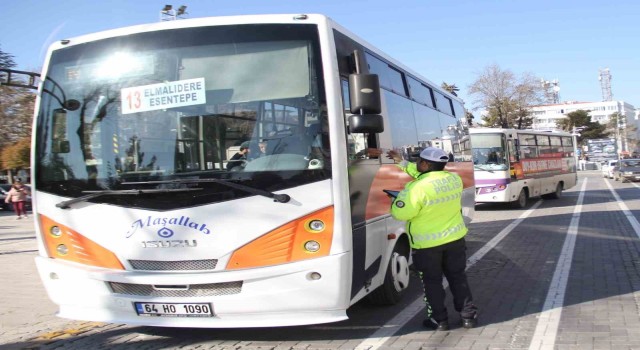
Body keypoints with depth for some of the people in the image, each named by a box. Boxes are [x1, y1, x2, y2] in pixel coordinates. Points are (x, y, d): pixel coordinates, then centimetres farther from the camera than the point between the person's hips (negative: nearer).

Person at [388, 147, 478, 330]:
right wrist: (401, 162, 17)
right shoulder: (454, 179, -2)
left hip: (426, 244, -5)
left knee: (432, 282, 11)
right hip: (455, 239, 5)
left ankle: (439, 320, 18)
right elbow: (426, 175, 13)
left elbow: (400, 214, -20)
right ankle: (469, 316, 23)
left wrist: (397, 199, 1)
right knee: (458, 278, 17)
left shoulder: (418, 188, -25)